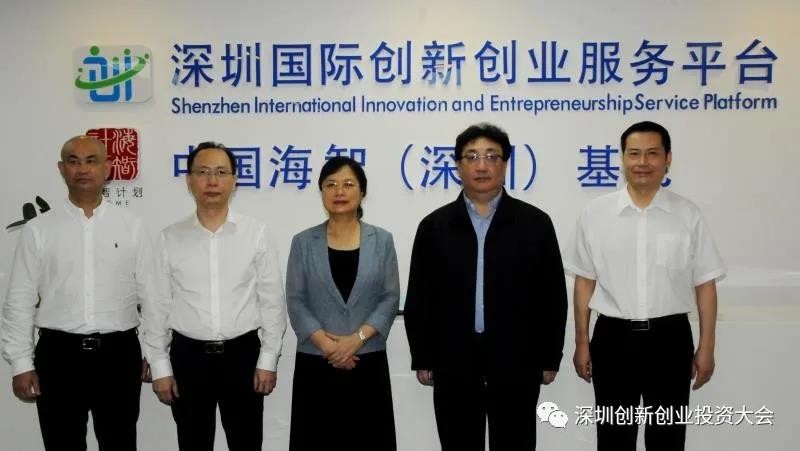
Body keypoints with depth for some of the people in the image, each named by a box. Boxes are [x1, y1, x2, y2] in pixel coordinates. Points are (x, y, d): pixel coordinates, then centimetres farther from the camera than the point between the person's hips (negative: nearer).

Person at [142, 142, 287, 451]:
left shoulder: (257, 234, -4)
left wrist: (269, 360, -4)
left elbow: (273, 302, -2)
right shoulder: (169, 239, 0)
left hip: (242, 354, -1)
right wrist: (160, 367, 0)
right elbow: (157, 307, 2)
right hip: (188, 356, 1)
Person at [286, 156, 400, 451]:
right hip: (316, 363, 0)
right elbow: (295, 301, -1)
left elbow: (390, 298, -1)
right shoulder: (303, 242, 4)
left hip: (368, 361, 0)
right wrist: (326, 343, -13)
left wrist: (357, 338, -13)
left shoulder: (382, 241, 4)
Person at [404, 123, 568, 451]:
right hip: (453, 365, 1)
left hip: (516, 364, -1)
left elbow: (553, 296, 2)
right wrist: (422, 359, 2)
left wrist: (549, 358, 1)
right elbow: (419, 299, 5)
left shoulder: (535, 223, 1)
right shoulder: (434, 226, 4)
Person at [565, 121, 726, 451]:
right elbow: (584, 282, 2)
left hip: (670, 338, 0)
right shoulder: (595, 213, -2)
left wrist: (706, 347, 1)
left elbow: (705, 285, 2)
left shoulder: (688, 215, -1)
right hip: (613, 338, 0)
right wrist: (581, 343, 3)